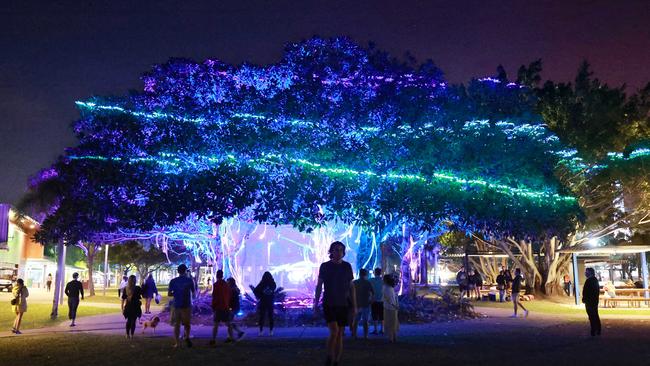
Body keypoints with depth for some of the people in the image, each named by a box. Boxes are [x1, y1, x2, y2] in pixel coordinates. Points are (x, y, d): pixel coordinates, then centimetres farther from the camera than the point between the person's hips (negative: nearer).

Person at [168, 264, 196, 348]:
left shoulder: (173, 281, -1)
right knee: (187, 323, 16)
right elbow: (193, 293, 7)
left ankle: (176, 343, 8)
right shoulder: (189, 280, -2)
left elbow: (169, 294, 0)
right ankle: (187, 337, -2)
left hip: (176, 305, 1)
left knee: (177, 325, 9)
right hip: (187, 305, -1)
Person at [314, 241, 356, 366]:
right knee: (334, 331, -18)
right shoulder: (325, 266, -1)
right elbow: (319, 286, 4)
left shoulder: (347, 266, 4)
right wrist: (316, 303, -1)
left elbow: (351, 287, 8)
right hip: (329, 304, -2)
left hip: (343, 305, 2)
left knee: (340, 335, 4)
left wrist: (354, 305, 3)